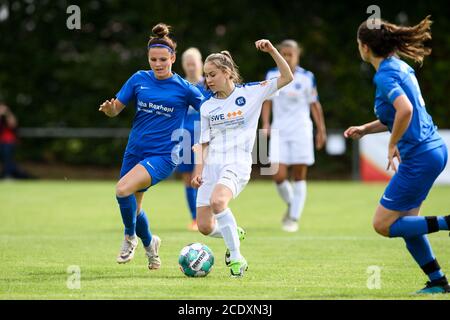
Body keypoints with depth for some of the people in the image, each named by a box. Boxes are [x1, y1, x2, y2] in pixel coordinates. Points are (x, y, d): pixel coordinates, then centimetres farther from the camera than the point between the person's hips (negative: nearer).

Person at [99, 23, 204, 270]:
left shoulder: (184, 88, -7)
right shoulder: (139, 79, 2)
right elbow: (116, 109, 3)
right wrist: (109, 109, -20)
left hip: (163, 155, -5)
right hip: (135, 152, 5)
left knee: (123, 189, -27)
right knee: (132, 205, 12)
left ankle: (130, 237, -3)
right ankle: (149, 244, 41)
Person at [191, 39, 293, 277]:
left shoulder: (250, 93, 2)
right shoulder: (207, 107, 12)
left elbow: (287, 77, -2)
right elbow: (203, 142, 16)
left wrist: (271, 50, -11)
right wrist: (199, 168, 1)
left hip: (237, 164, -5)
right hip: (212, 166, 5)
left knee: (217, 201, -35)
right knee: (205, 227, -4)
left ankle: (236, 258, -22)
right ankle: (233, 235, 31)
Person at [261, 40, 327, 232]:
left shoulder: (307, 78, -1)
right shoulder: (272, 76, 4)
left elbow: (314, 104, 5)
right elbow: (267, 101, 11)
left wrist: (321, 130, 6)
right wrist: (265, 124, -1)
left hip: (301, 131, -1)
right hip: (279, 131, 1)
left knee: (299, 176, -2)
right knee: (279, 176, -8)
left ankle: (294, 218, 7)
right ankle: (291, 205, 20)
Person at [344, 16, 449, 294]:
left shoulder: (385, 76, -15)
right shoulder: (400, 67, 13)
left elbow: (405, 110, -31)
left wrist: (393, 145, -18)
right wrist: (365, 130, 18)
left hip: (420, 157, -9)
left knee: (383, 225, -1)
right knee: (406, 222, 16)